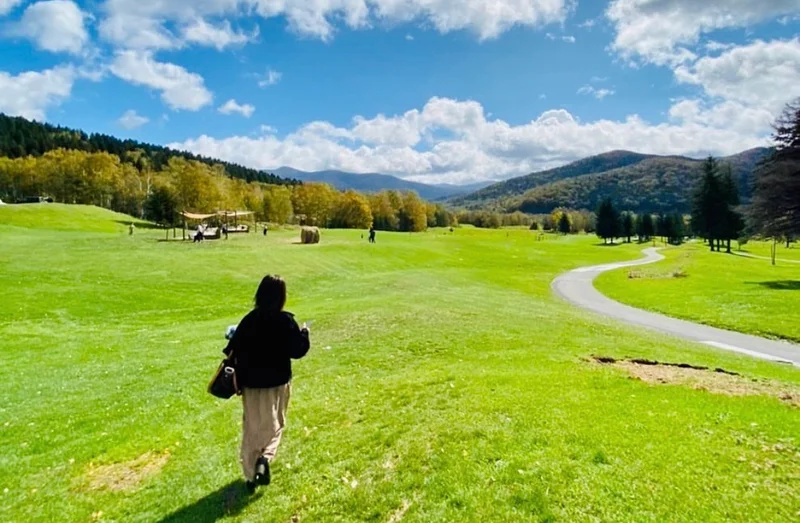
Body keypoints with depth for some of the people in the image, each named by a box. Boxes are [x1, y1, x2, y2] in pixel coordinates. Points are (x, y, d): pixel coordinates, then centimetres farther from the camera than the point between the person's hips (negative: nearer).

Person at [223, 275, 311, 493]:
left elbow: (233, 349, -4)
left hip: (251, 384, 2)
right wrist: (304, 334, 5)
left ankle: (250, 476, 21)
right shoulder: (286, 321, -15)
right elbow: (298, 350, -12)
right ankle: (265, 457, -7)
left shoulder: (249, 320, -6)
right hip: (277, 383, -2)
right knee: (275, 425, 17)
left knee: (251, 429, 14)